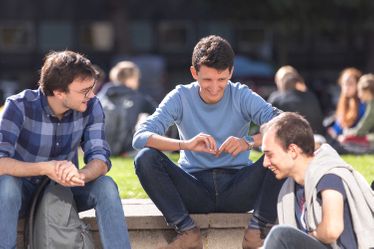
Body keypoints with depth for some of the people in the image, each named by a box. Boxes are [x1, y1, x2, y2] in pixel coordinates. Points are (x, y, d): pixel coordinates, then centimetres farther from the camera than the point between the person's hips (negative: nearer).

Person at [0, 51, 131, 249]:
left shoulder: (91, 107, -12)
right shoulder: (20, 106, -22)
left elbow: (100, 158, -19)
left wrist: (80, 175, -43)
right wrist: (45, 169, -46)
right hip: (25, 188, -3)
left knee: (106, 186, -26)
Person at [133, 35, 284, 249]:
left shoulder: (242, 96, -2)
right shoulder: (181, 97, -3)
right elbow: (140, 137, -17)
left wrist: (249, 142, -36)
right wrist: (186, 144, -34)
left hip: (237, 188, 0)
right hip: (195, 189, 0)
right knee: (146, 158, -25)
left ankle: (257, 232, -19)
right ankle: (188, 232, -19)